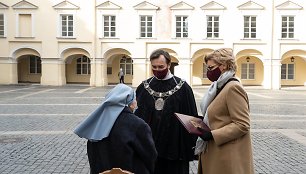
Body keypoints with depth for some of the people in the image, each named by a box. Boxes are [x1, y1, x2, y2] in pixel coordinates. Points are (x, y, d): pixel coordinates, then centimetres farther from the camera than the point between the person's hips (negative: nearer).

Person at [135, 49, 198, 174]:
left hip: (175, 145, -2)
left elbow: (192, 117, -3)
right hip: (148, 146, 2)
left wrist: (191, 145, -4)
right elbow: (137, 115, 8)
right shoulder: (144, 87, 5)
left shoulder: (182, 87, -4)